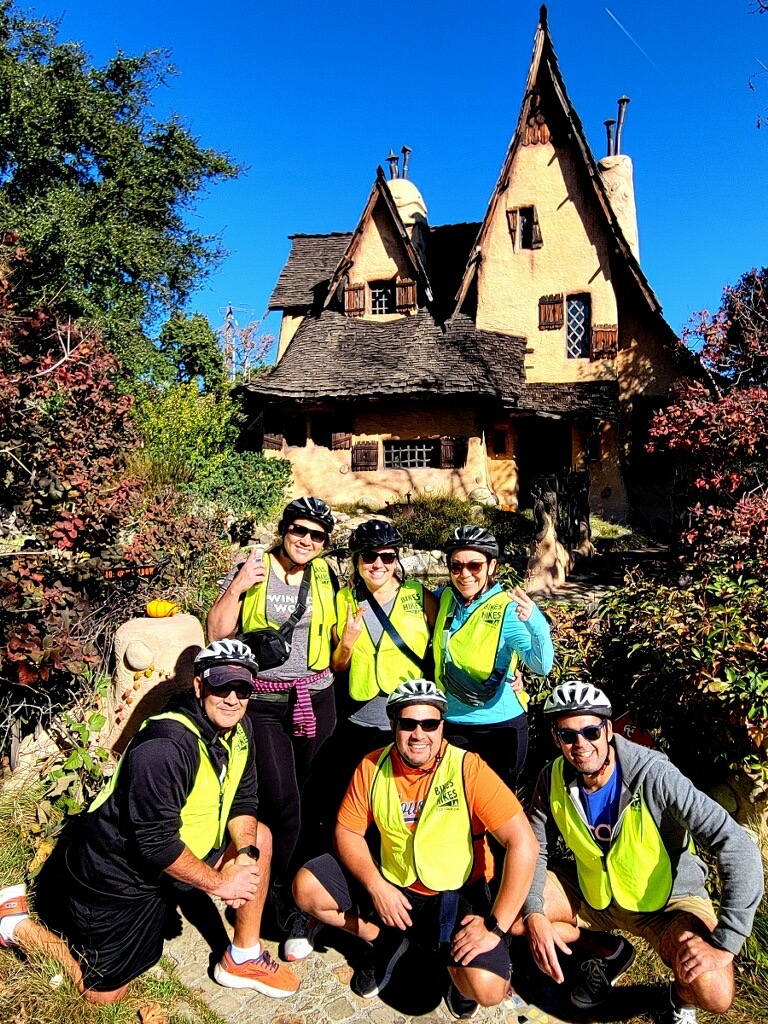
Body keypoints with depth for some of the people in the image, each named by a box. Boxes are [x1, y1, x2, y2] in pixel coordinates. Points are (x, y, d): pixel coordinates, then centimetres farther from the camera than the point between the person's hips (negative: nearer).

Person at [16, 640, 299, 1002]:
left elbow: (242, 800, 2)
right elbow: (157, 844, -30)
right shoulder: (165, 747, -33)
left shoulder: (236, 728, -6)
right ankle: (19, 925, 22)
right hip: (118, 874, -7)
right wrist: (220, 883, -20)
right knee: (105, 993, 6)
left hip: (170, 855, 8)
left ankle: (244, 958, 13)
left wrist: (244, 855, -16)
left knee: (259, 837, 0)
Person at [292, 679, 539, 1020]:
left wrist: (496, 926, -25)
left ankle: (457, 973, 12)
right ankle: (385, 941, 14)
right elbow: (347, 832, -1)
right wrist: (377, 886, -18)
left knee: (487, 988, -27)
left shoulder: (468, 768, -22)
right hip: (391, 885, 4)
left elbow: (523, 843, -24)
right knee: (306, 887, -10)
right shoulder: (373, 766, -11)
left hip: (458, 892, -3)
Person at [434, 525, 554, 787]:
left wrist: (536, 624, -47)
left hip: (501, 726, -3)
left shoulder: (507, 609, -17)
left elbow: (542, 665, -30)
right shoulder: (444, 598, -3)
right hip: (451, 724, 4)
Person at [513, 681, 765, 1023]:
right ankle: (608, 952, 15)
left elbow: (737, 845, -32)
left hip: (667, 901, -4)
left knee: (714, 993, -30)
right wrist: (534, 915, -21)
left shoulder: (653, 775, -29)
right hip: (594, 895, 4)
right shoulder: (554, 778, -15)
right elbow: (535, 848, -5)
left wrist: (724, 944, -34)